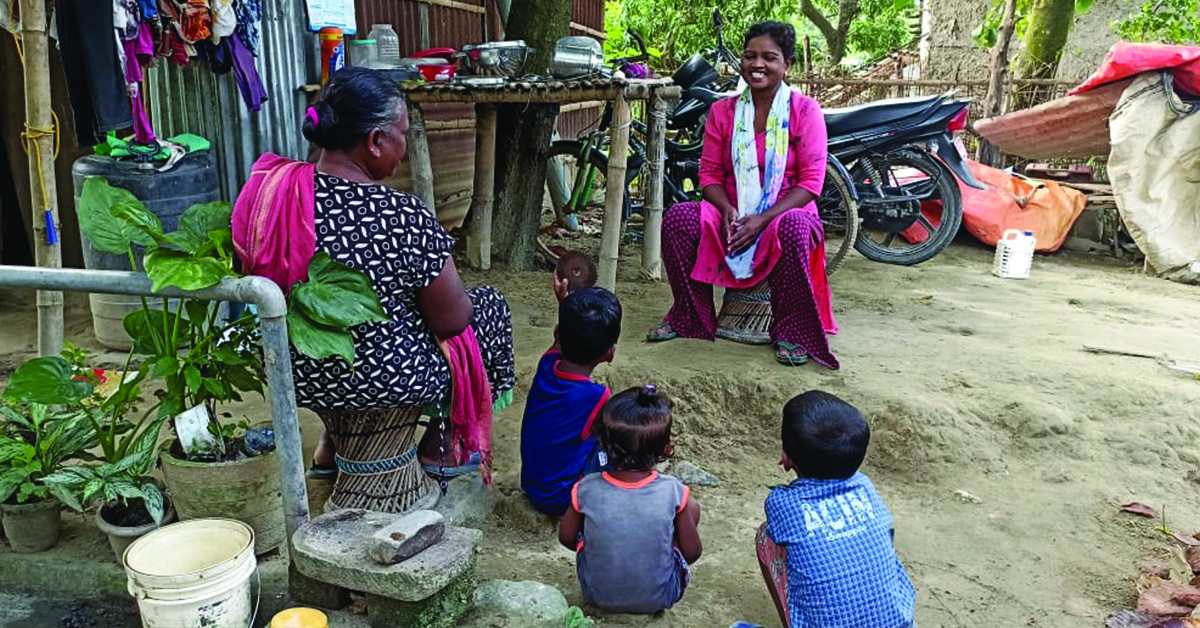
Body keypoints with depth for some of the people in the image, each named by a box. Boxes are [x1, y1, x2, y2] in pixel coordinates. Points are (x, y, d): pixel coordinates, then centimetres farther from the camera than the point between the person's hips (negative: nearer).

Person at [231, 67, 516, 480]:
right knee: (489, 306, 19)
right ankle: (438, 448, 29)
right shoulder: (403, 218, -28)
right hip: (386, 380, -6)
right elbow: (451, 323, -18)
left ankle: (332, 442, 37)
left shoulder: (271, 187, -12)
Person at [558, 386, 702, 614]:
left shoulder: (586, 490, -21)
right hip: (658, 598, -1)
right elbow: (692, 553, -10)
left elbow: (567, 538, -3)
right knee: (692, 506, 10)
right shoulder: (673, 492, -23)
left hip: (598, 595, 1)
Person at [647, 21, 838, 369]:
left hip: (783, 214, -3)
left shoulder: (805, 110, -3)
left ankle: (791, 331, -20)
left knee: (794, 228, -39)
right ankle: (689, 317, -7)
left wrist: (764, 219, -21)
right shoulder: (722, 111, 8)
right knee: (678, 217, -24)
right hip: (732, 217, 3)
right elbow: (710, 172, 6)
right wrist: (727, 210, -16)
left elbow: (811, 181, -9)